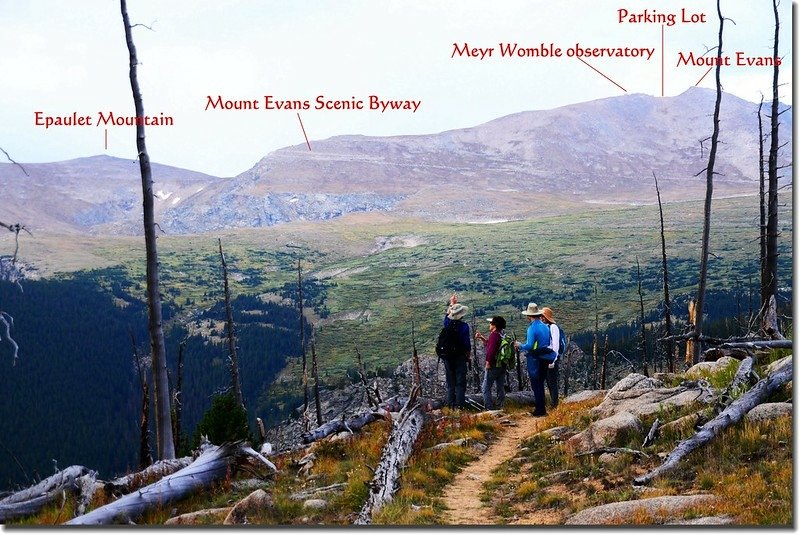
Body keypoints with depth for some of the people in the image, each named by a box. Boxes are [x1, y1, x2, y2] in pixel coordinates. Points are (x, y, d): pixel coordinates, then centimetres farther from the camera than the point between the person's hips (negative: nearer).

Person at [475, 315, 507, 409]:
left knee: (486, 387, -3)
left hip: (493, 366, -9)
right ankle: (500, 406, 17)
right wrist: (481, 337, 22)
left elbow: (491, 349, -24)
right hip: (502, 365, 9)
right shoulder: (502, 335, 12)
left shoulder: (494, 335, -17)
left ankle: (489, 407, -7)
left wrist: (488, 362, -17)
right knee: (501, 387, 13)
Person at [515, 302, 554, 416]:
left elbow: (529, 346, -24)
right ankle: (542, 408, 22)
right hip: (544, 359, 8)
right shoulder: (545, 327, 8)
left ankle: (540, 410, 2)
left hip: (534, 360, -8)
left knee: (536, 385, 0)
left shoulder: (532, 328, -17)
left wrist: (520, 345, -4)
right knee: (541, 384, 17)